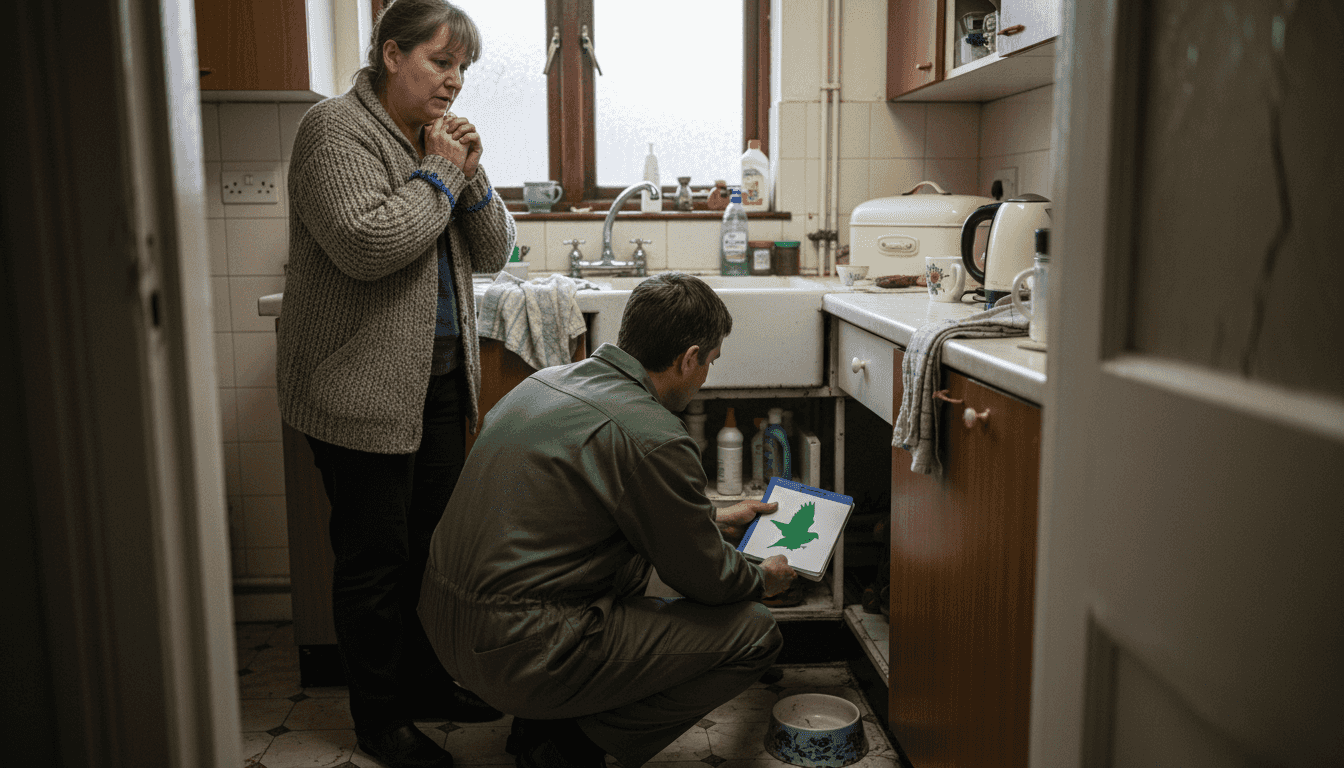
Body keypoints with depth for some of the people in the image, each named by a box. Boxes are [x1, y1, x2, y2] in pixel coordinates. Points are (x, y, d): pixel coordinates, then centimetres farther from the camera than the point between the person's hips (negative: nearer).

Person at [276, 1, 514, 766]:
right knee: (376, 557, 3)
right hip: (363, 390, -8)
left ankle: (425, 682, 34)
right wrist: (440, 175, -14)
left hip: (441, 379, 8)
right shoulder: (336, 129, -11)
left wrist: (472, 173, -5)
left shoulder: (439, 140, 14)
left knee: (431, 544, 16)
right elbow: (367, 245, -25)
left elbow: (493, 252, 11)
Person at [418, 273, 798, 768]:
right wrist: (764, 579, 17)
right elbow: (706, 579, -6)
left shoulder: (548, 380, 8)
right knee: (755, 632, -1)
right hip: (522, 657, -9)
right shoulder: (652, 438, -19)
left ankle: (542, 721, 19)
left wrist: (715, 520, 33)